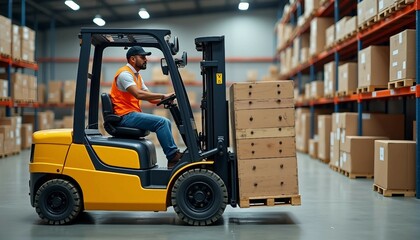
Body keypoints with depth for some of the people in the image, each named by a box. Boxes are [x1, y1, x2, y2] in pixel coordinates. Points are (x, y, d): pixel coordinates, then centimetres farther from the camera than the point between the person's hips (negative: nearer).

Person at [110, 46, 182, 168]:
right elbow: (139, 94, -27)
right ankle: (173, 156, -14)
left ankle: (172, 161, 5)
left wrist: (165, 100, -3)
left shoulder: (137, 75, 19)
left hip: (133, 114, 10)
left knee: (166, 122, 5)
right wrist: (163, 95, -24)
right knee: (161, 122, -21)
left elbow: (149, 96, 17)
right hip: (125, 116, -10)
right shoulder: (125, 73, -13)